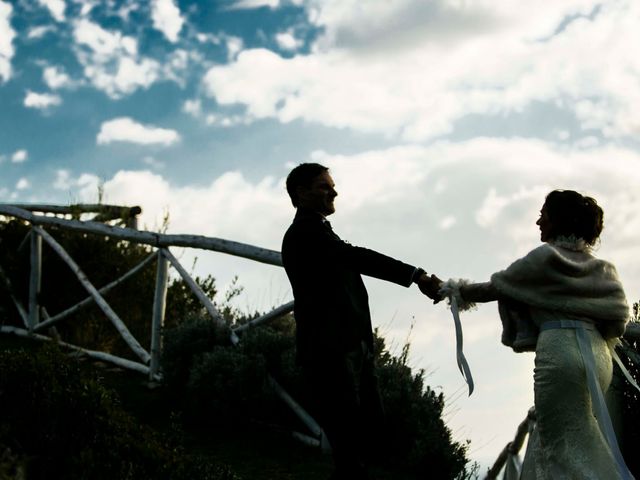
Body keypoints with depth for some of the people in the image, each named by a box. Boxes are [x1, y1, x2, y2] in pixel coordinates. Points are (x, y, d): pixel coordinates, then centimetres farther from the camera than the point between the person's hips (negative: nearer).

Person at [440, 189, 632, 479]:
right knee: (548, 446, 10)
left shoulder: (546, 257, 1)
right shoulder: (600, 268, 20)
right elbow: (618, 315, 19)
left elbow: (498, 286, 9)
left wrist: (459, 292, 25)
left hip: (560, 350, -7)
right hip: (598, 354, 8)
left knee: (566, 448, -9)